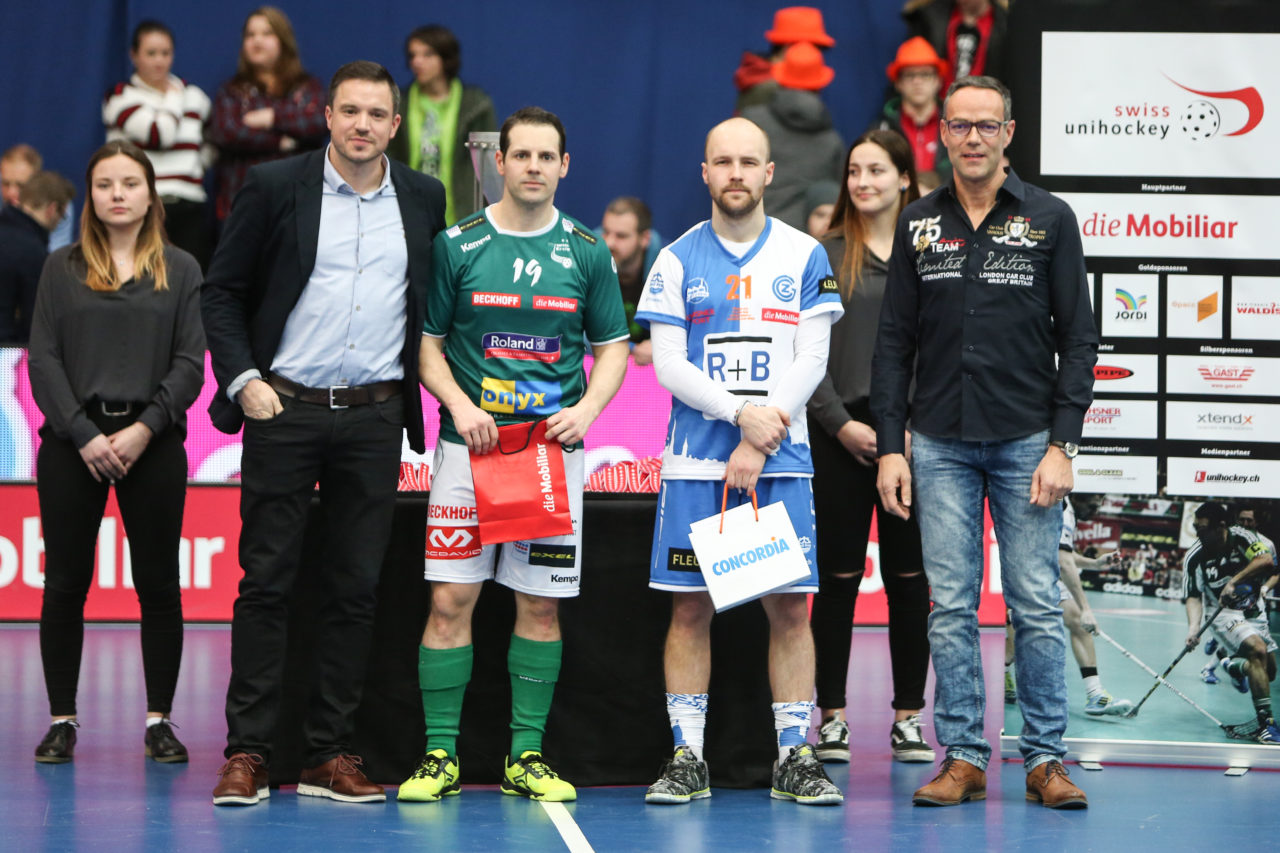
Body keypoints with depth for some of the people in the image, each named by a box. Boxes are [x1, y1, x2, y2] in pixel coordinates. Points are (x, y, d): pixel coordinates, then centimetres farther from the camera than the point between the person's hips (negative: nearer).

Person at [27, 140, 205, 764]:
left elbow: (190, 363, 1)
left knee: (158, 583, 1)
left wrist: (145, 429, -12)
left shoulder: (181, 271, 8)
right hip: (72, 441, 0)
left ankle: (159, 720, 8)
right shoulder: (61, 269, 8)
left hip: (153, 444, 0)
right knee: (65, 584, 1)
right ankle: (62, 720, 9)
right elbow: (44, 360, 1)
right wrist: (84, 435, -10)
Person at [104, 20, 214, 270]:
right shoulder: (120, 97, 2)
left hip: (188, 208, 4)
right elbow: (159, 134, -13)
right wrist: (174, 99, 4)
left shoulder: (193, 96, 16)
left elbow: (212, 146, 32)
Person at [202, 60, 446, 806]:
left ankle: (331, 756, 9)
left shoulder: (423, 200, 8)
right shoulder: (275, 188, 0)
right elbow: (222, 292, 3)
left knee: (356, 588, 3)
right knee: (267, 581, -2)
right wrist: (243, 379, -7)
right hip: (284, 410, -2)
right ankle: (247, 753, 2)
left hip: (375, 418, 2)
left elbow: (439, 300, 17)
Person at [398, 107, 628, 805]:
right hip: (469, 443, -2)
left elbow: (612, 347, 12)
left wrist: (587, 407, -6)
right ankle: (439, 755, 0)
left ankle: (526, 756, 11)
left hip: (555, 448, 2)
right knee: (451, 599, -6)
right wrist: (459, 405, -11)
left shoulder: (586, 252, 7)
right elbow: (427, 343, 5)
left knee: (541, 604, 4)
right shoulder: (456, 245, 2)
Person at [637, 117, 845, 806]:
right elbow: (668, 365, -1)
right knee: (690, 606, 0)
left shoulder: (804, 256, 5)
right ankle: (686, 758, 5)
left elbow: (811, 360, 0)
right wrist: (741, 412, -14)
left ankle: (795, 756, 4)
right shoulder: (678, 260, 5)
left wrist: (759, 441, -10)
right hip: (696, 460, 0)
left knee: (790, 607, -1)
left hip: (781, 462, 0)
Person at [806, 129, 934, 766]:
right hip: (841, 435, -1)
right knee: (839, 576, 1)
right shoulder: (826, 255, 5)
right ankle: (831, 717, 7)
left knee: (909, 576, 4)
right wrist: (841, 424, -9)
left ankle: (909, 717, 11)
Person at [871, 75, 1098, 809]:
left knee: (1037, 605, -2)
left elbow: (1078, 340, 0)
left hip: (1026, 442, -2)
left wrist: (1062, 445, -8)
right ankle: (963, 758, 7)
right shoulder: (919, 224, 8)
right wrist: (890, 447, 2)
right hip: (940, 445, 2)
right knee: (951, 609, 2)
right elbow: (895, 343, 9)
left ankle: (1046, 759, 5)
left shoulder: (1050, 219, 1)